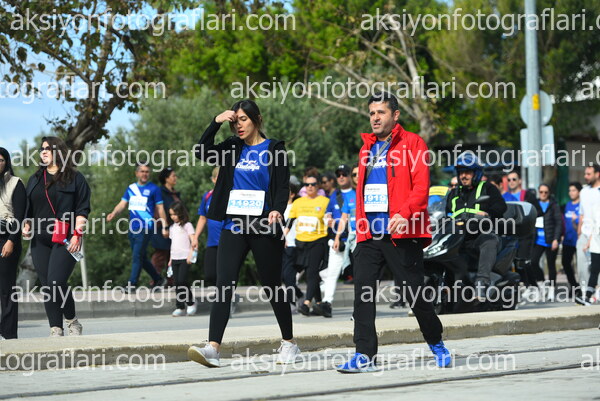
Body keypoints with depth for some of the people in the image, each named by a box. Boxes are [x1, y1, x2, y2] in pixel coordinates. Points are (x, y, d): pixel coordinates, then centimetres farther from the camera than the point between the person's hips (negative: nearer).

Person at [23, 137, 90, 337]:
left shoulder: (75, 178, 5)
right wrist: (26, 226, 5)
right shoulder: (35, 179, 19)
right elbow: (28, 208, 22)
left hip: (65, 240, -5)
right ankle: (56, 330, 2)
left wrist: (77, 234, -10)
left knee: (56, 282, -18)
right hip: (40, 240, 5)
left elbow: (82, 209, 0)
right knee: (46, 286, 0)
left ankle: (72, 322, 1)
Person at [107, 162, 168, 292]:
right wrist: (113, 213, -10)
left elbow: (160, 208, 2)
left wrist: (165, 227, -2)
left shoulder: (153, 189, 1)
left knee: (137, 257, -11)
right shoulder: (131, 188, 14)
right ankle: (158, 279, 25)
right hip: (133, 228, 6)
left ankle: (132, 284, -9)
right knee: (142, 258, 12)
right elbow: (122, 204, 10)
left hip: (146, 228, -6)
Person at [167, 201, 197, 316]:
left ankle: (191, 303, 4)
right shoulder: (172, 227, 17)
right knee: (177, 283, 3)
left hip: (185, 258, -6)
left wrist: (190, 255, -17)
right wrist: (170, 259, 18)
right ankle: (180, 307, 5)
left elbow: (193, 241, -7)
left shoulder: (187, 225, -2)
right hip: (175, 259, 6)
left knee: (182, 281, -14)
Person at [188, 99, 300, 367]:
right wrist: (216, 123, -4)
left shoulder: (273, 149, 1)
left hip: (263, 227, -4)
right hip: (234, 225, 4)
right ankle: (213, 348, -18)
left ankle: (289, 343, 23)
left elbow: (283, 187, -4)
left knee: (272, 286, 6)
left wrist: (277, 210, -22)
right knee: (223, 286, -10)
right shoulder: (233, 148, 14)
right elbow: (202, 152, 4)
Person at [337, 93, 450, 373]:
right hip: (370, 233, 6)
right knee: (362, 291, -7)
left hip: (401, 233, -5)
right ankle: (365, 356, -6)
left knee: (414, 292, 1)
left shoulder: (412, 143, -1)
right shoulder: (367, 149, 19)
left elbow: (421, 186, -11)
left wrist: (405, 213, -26)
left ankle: (436, 343, 24)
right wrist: (360, 227, 13)